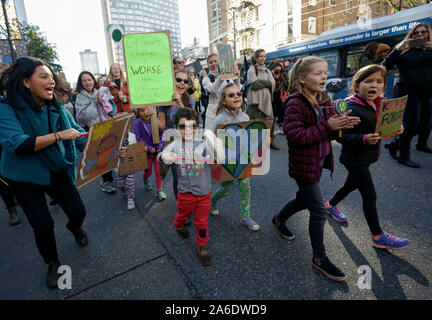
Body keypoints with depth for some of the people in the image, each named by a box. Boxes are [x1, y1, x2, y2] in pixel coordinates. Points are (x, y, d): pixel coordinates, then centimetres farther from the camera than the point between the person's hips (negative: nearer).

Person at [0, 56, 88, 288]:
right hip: (26, 178, -3)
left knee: (79, 212, 4)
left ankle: (74, 227, 45)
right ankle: (52, 263, 31)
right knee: (43, 225, 1)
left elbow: (80, 136, -3)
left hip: (58, 172, 4)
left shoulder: (57, 108, -3)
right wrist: (58, 136, -31)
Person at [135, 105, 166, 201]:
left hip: (157, 150, 1)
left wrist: (160, 146, -14)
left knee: (158, 171, 6)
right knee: (148, 171, 13)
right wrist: (149, 148, -17)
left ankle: (159, 189, 23)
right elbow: (139, 138, -13)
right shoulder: (138, 122, -14)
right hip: (146, 151, -1)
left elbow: (161, 134, -3)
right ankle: (145, 180, 49)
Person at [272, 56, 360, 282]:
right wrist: (327, 126, -27)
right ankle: (319, 257, 19)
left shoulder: (321, 101, 9)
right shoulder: (296, 103, -19)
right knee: (318, 211, 0)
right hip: (303, 165, -9)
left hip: (318, 162, 9)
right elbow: (294, 136, -27)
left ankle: (279, 219, 51)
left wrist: (340, 125, -3)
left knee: (304, 200, 24)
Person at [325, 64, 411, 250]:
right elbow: (343, 136, -25)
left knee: (352, 184, 25)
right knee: (370, 196, 0)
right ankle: (378, 237, 15)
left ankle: (331, 205, 51)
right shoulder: (352, 108, -22)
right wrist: (364, 139, -39)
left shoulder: (379, 104, 4)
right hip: (354, 158, -9)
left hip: (367, 156, 9)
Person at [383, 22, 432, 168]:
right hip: (409, 91, -5)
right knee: (411, 124, -9)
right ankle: (404, 156, 1)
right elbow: (385, 67, -9)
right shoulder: (404, 51, 1)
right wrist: (397, 49, -19)